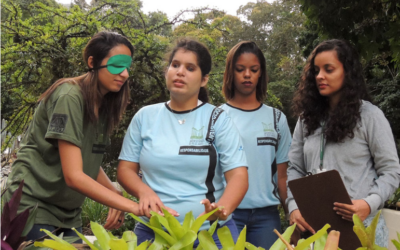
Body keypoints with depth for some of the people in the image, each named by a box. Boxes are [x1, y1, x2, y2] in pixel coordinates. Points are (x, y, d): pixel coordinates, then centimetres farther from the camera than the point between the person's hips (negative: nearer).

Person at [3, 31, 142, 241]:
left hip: (69, 214, 8)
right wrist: (134, 206, -29)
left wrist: (115, 196, -10)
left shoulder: (104, 104, 5)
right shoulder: (70, 97, -20)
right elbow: (73, 176, -26)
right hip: (34, 206, -7)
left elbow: (90, 165, 8)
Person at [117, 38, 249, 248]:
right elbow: (126, 169, 4)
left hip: (211, 232, -1)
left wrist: (222, 208, -29)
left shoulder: (218, 119, -3)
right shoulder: (145, 116, 3)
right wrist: (144, 191, -17)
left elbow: (238, 175, -9)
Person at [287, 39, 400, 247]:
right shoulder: (307, 117, 8)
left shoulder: (370, 115, -3)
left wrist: (370, 204, -20)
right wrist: (294, 207, -11)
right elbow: (295, 169, 5)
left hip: (359, 224, -3)